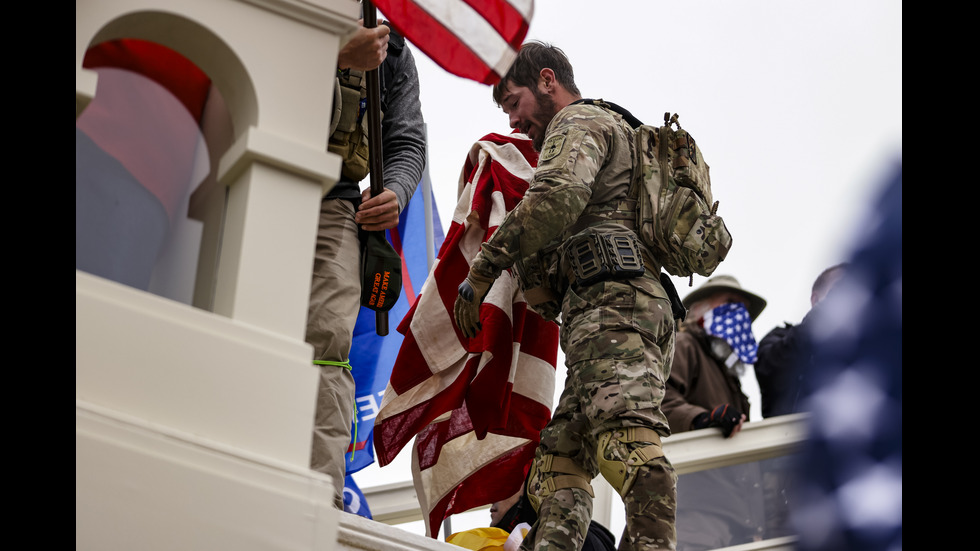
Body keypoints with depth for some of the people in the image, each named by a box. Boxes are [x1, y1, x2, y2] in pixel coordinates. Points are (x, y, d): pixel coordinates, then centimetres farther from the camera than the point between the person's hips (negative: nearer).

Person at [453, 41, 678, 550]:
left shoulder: (579, 122, 8)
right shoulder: (622, 134, 40)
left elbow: (557, 198, -13)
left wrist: (482, 269, -10)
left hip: (612, 298, -10)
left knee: (626, 439, -28)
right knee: (558, 462, 1)